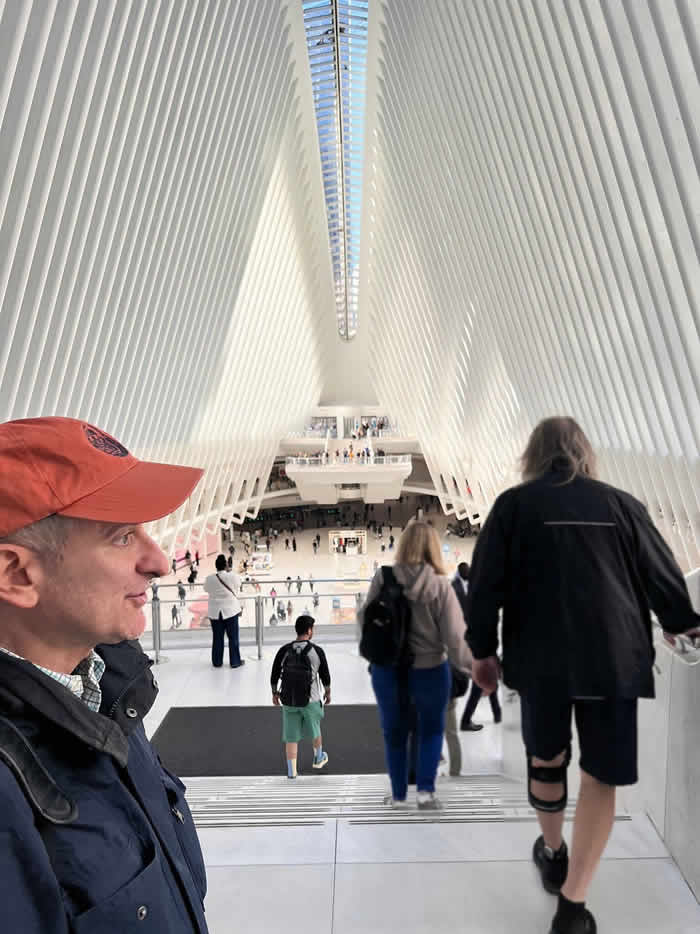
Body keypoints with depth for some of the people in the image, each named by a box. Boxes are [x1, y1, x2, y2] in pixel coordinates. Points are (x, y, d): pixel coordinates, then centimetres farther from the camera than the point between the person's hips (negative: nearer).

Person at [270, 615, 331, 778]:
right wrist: (327, 692, 16)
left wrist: (275, 693, 17)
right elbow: (325, 675, -1)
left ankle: (291, 771, 10)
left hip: (288, 700, 1)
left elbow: (274, 676, 2)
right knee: (314, 728, 23)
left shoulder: (284, 651, -6)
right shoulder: (317, 651, -11)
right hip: (310, 699, -1)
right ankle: (318, 758, 43)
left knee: (291, 736, 10)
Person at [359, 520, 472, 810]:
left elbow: (365, 619, -1)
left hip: (386, 670, 2)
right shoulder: (439, 584, -15)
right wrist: (473, 662, 1)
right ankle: (425, 790, 16)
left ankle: (398, 795, 30)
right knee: (432, 729, 23)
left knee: (394, 732, 20)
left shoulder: (382, 577, -10)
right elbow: (455, 635, -14)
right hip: (429, 671, -1)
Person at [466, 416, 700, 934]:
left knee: (546, 756, 22)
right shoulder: (620, 503, 5)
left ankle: (553, 854, 42)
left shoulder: (513, 504, 1)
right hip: (612, 658, 0)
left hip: (541, 657, 0)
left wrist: (483, 649, 7)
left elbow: (485, 582, -4)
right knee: (602, 773, 10)